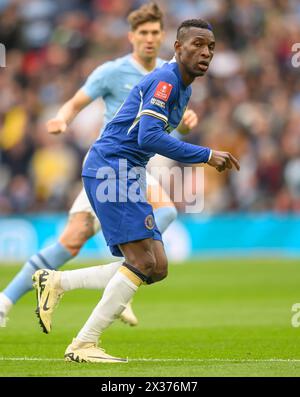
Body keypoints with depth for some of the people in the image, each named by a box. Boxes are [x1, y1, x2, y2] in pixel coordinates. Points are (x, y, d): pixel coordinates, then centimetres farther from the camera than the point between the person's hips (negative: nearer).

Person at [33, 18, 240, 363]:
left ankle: (54, 282, 8)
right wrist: (206, 156, -20)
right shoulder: (164, 81, -13)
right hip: (111, 168, -10)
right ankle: (83, 345, -15)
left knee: (157, 268, 4)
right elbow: (149, 137, -24)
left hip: (127, 175, 10)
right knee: (143, 261, -17)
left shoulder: (183, 88, 19)